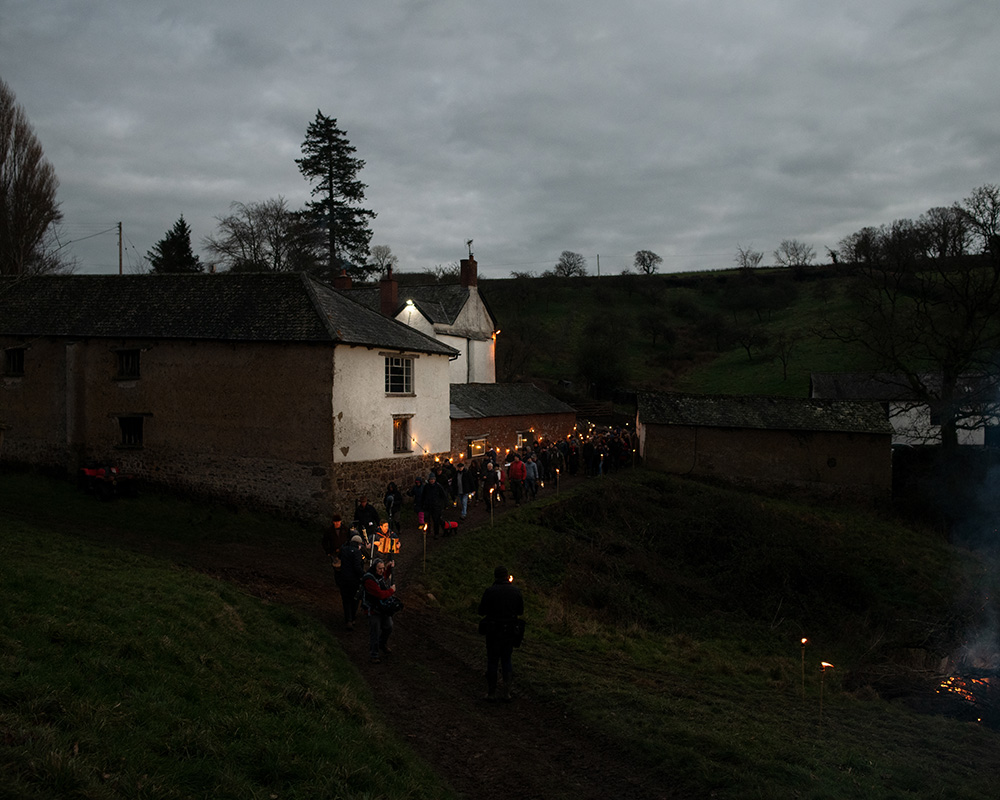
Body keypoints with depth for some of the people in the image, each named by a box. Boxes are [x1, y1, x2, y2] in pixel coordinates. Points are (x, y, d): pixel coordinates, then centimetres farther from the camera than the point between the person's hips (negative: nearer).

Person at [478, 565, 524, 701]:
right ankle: (507, 691, 7)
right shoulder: (516, 591, -3)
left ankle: (491, 693, 12)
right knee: (506, 660, 15)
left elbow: (481, 612, -6)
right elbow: (520, 611, 6)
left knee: (492, 661, 9)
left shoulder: (490, 591, -11)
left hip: (493, 632, -2)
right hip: (511, 632, 2)